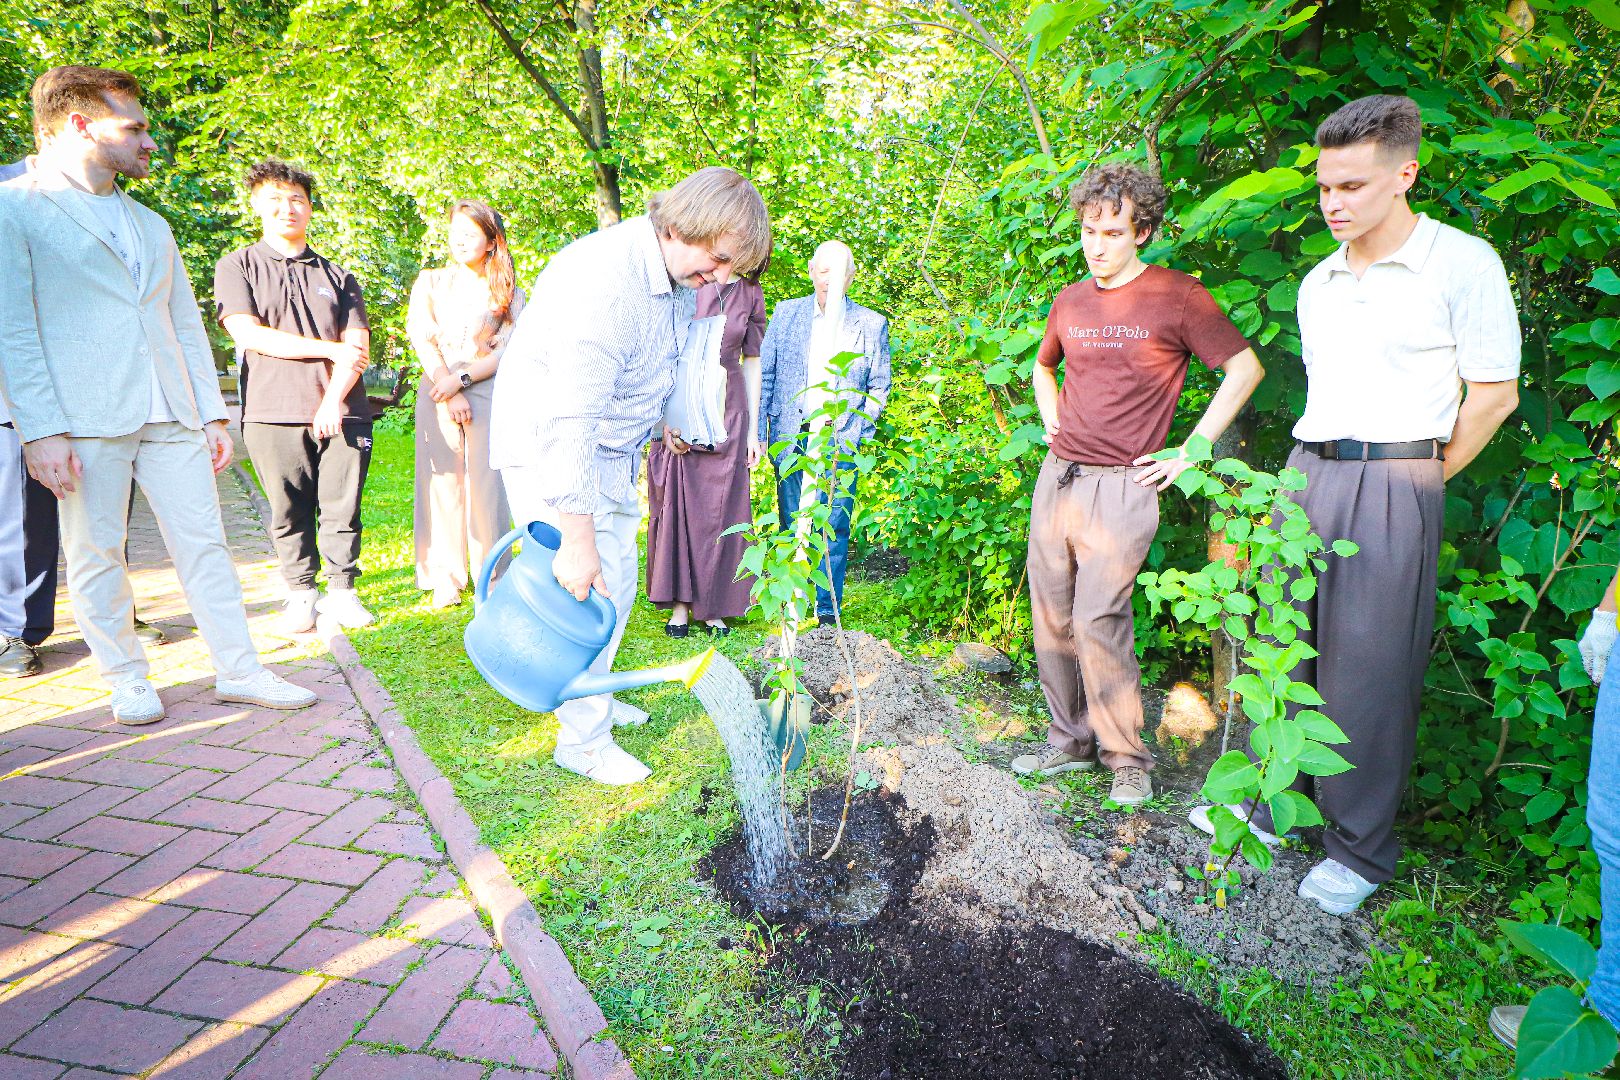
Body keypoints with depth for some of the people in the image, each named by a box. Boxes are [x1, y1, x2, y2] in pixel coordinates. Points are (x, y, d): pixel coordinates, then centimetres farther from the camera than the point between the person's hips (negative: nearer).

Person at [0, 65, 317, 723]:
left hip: (171, 415, 5)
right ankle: (127, 681, 16)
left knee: (204, 543, 4)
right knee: (97, 556, 3)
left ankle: (238, 671, 10)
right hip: (82, 420, -5)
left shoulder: (150, 225, 22)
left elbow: (187, 324, 20)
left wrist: (213, 413, 13)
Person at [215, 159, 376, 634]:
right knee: (289, 512, 4)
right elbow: (249, 335, -3)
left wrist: (332, 401, -9)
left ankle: (341, 591, 12)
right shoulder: (237, 267, 11)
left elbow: (358, 346, 6)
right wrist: (330, 349, -4)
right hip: (274, 413, -1)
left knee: (343, 509, 1)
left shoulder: (337, 275, 16)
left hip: (341, 412, 1)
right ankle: (301, 594, 15)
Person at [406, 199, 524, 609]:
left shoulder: (510, 294, 9)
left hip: (487, 393, -1)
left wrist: (460, 380, -11)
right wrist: (446, 388, -9)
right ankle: (446, 580, 5)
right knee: (441, 484, -1)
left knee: (486, 486, -4)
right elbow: (421, 337, 2)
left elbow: (508, 350, -1)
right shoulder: (430, 282, 14)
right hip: (436, 393, 1)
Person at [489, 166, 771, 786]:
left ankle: (592, 696, 34)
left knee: (617, 582, 15)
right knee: (587, 590, -8)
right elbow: (568, 422, -34)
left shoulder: (680, 277, -2)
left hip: (609, 451, 9)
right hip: (548, 450, -9)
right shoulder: (602, 280, -32)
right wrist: (579, 539, -33)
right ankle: (583, 742, 7)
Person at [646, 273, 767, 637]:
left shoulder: (750, 293, 4)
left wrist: (753, 431, 5)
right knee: (676, 504, 2)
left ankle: (713, 607, 13)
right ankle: (679, 604, 12)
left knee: (722, 509, 3)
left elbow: (752, 361, 7)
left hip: (727, 413, 2)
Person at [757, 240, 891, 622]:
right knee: (790, 526, 5)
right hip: (790, 437, 1)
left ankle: (828, 613, 7)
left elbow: (879, 386, 8)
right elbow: (764, 375, 7)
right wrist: (759, 433, 0)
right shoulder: (786, 313, 7)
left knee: (834, 528, -3)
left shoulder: (872, 323, 4)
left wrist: (856, 432, -2)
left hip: (840, 440, -1)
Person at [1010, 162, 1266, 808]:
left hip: (1120, 484, -6)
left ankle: (1127, 759, 7)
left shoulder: (1176, 296, -3)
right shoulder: (1070, 301, 13)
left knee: (1098, 622, -11)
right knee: (1051, 619, 8)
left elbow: (1246, 369, -1)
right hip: (1056, 477, 6)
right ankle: (1070, 741, 23)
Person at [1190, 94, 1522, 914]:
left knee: (1368, 669, -2)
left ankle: (1361, 850, 14)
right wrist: (1317, 471, 16)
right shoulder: (1317, 282, 13)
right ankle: (1269, 806, 25)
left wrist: (1416, 483, 0)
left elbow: (1494, 394, -4)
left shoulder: (1462, 263, -6)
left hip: (1392, 485, -6)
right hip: (1305, 475, 6)